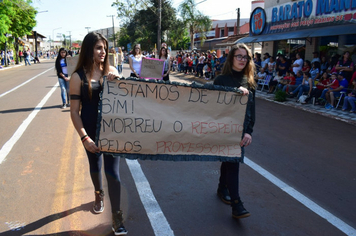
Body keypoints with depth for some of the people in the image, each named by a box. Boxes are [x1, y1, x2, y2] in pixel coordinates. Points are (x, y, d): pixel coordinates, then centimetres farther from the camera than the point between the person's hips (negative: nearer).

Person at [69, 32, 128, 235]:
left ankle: (117, 216, 12)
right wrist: (84, 137, -16)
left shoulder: (111, 71, -1)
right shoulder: (79, 76, -8)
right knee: (95, 167, 21)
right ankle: (99, 195, 50)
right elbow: (74, 112, -7)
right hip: (91, 131, 0)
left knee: (112, 171, 0)